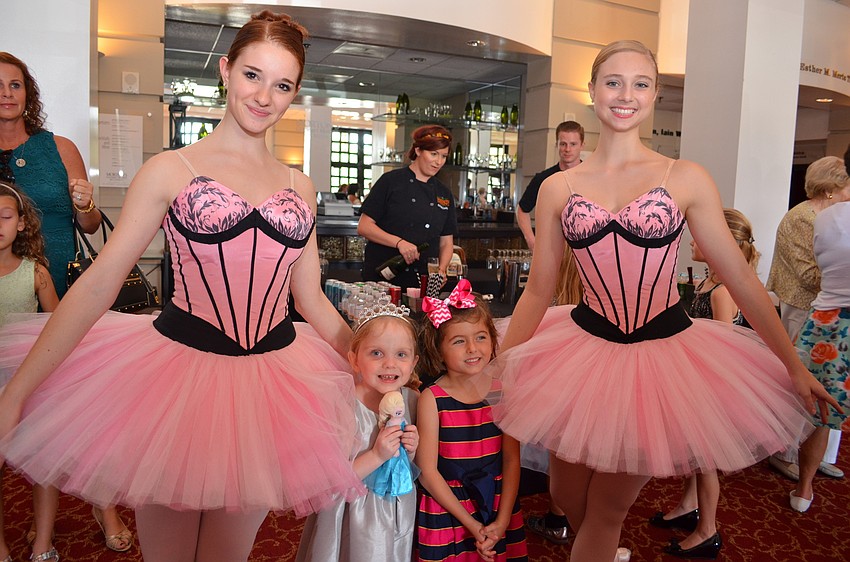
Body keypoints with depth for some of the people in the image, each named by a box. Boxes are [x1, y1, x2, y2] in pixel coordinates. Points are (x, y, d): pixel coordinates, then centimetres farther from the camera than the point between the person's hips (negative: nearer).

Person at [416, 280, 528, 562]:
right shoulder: (432, 399, -14)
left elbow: (512, 460, -4)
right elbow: (427, 471, -12)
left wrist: (502, 521, -10)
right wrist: (470, 524, -12)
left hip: (499, 508, 2)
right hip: (446, 512, -2)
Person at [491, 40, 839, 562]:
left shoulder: (686, 179, -4)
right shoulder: (558, 188, 0)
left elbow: (740, 276, -1)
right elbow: (538, 291, 3)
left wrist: (794, 366, 1)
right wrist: (495, 369, 2)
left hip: (664, 354, -2)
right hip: (583, 349, 2)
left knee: (607, 510, 9)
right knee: (570, 501, 16)